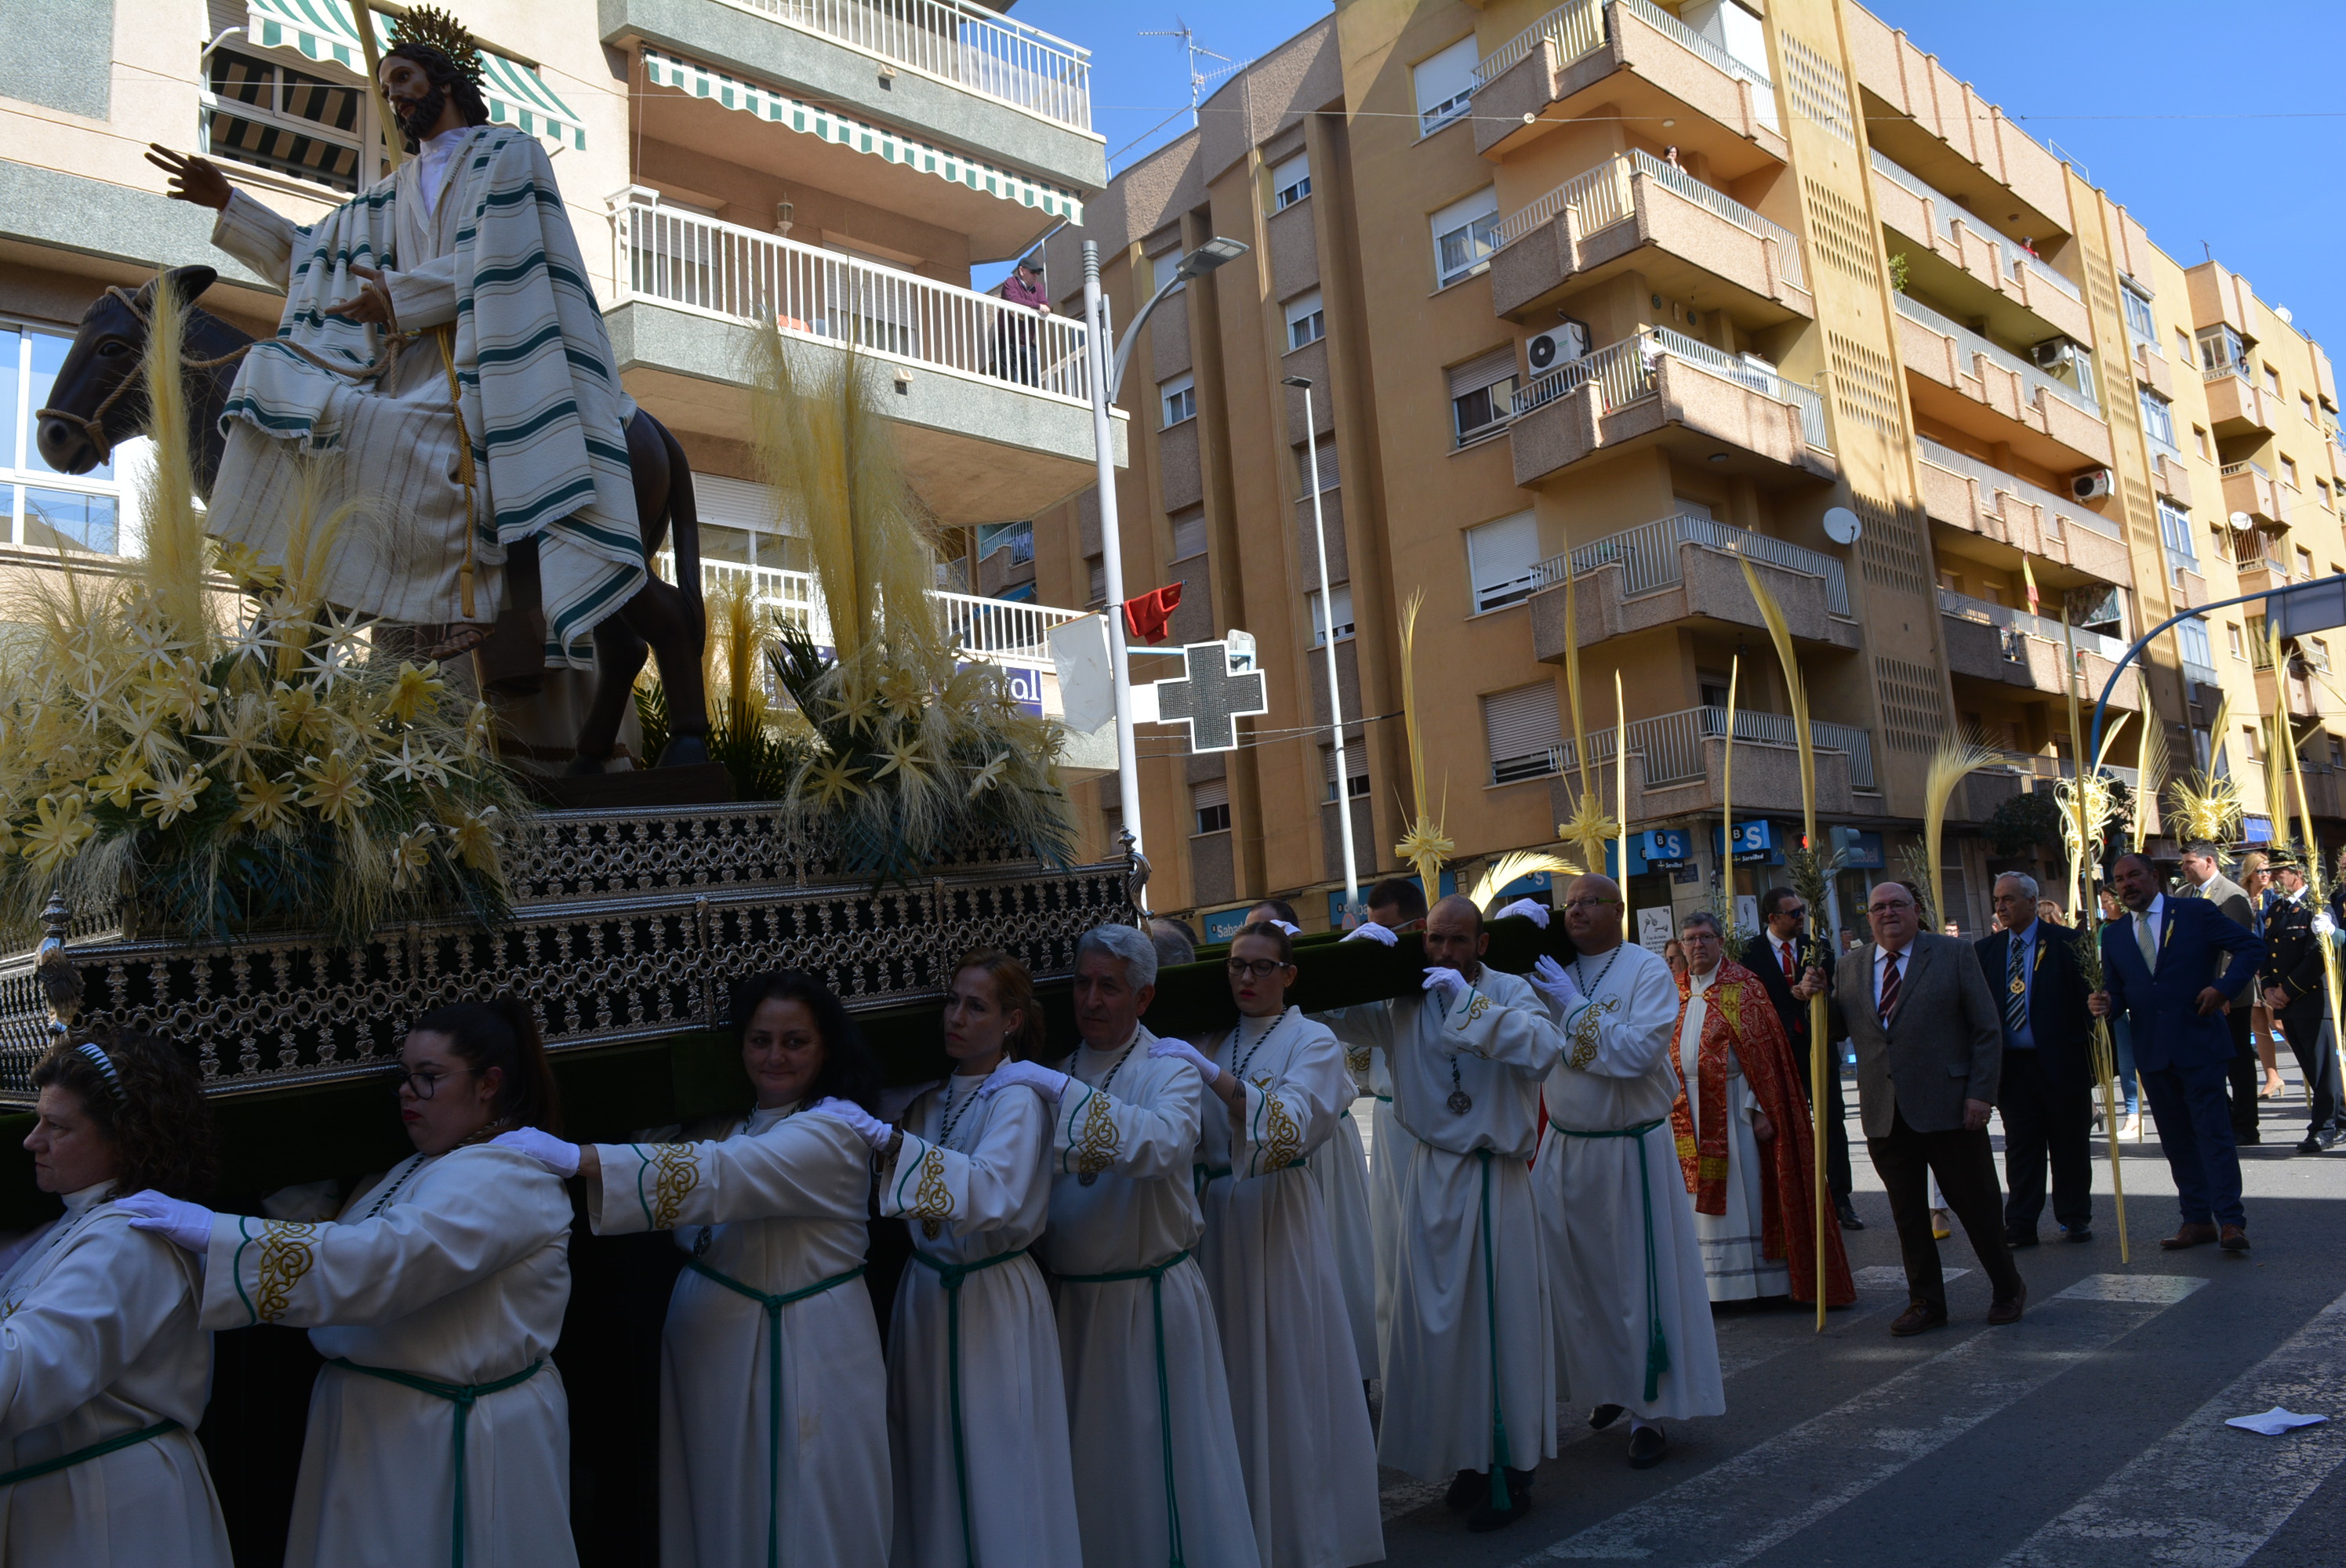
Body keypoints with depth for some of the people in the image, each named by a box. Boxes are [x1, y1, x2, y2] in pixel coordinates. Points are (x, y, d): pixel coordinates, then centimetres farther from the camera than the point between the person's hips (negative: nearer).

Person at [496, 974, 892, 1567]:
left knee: (801, 1520, 7)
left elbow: (724, 1176, -32)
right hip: (708, 1337, 6)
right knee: (716, 1510, 17)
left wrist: (576, 1157, -38)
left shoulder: (837, 1130, -18)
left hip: (802, 1353, -6)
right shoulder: (728, 1121, 6)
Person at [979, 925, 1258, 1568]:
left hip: (1149, 1301, -4)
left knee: (1162, 1460, 5)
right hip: (1067, 1300, 4)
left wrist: (1064, 1091, -32)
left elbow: (1163, 1145, -30)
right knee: (1086, 1463, 14)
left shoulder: (1170, 1070, -7)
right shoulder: (1055, 1070, 6)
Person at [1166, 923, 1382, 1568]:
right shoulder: (1214, 1041, 10)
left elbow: (1289, 1123, -23)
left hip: (1280, 1215, -4)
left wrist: (1212, 1075, -34)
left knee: (1287, 1369, 2)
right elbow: (1195, 1135, 10)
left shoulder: (1313, 1042, -5)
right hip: (1219, 1215, 4)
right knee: (1232, 1374, 7)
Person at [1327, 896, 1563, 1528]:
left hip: (1494, 1179, -3)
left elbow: (1544, 1049, -23)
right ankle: (1464, 1457, 25)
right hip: (1429, 1175, 3)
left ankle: (1509, 1469, 19)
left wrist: (1471, 1002, -25)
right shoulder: (1402, 1001, 2)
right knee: (1437, 1321, 9)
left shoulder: (1509, 993, -6)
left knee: (1498, 1318, 3)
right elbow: (1332, 1014, 3)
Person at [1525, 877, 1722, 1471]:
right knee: (1572, 1276, 10)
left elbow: (1641, 1051, -21)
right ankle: (1607, 1383, 30)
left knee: (1639, 1280, 3)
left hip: (1631, 1152, -4)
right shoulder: (1551, 972, 5)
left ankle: (1650, 1410, 16)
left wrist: (1574, 1006, -19)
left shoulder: (1648, 970, -8)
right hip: (1565, 1149, 4)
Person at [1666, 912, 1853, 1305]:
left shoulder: (1744, 987, -3)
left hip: (1732, 1106, -5)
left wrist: (1761, 1108, -14)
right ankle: (1712, 1283, 15)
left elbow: (1762, 1051, -8)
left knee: (1742, 1192, 0)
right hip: (1688, 1109, 5)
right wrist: (1669, 1104, 7)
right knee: (1702, 1195, 8)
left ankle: (1756, 1281, 9)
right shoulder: (1676, 993, 12)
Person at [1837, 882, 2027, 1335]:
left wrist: (1981, 1093, -9)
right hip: (1884, 1114, 3)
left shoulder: (1955, 957, 1)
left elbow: (1987, 1029, -1)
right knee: (1906, 1212, 9)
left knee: (1976, 1203, 7)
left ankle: (2008, 1290, 28)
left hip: (1947, 1106, -3)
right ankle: (1925, 1301, 22)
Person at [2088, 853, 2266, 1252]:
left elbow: (2252, 946, -1)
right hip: (2152, 1051, 5)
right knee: (2176, 1140, 10)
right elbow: (2117, 992, 12)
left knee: (2213, 1132, -6)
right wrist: (2107, 1003, -11)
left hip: (2199, 1042, -4)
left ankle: (2231, 1221, -2)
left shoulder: (2197, 912, -1)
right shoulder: (2113, 935, 10)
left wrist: (2225, 986, -13)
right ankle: (2197, 1220, 17)